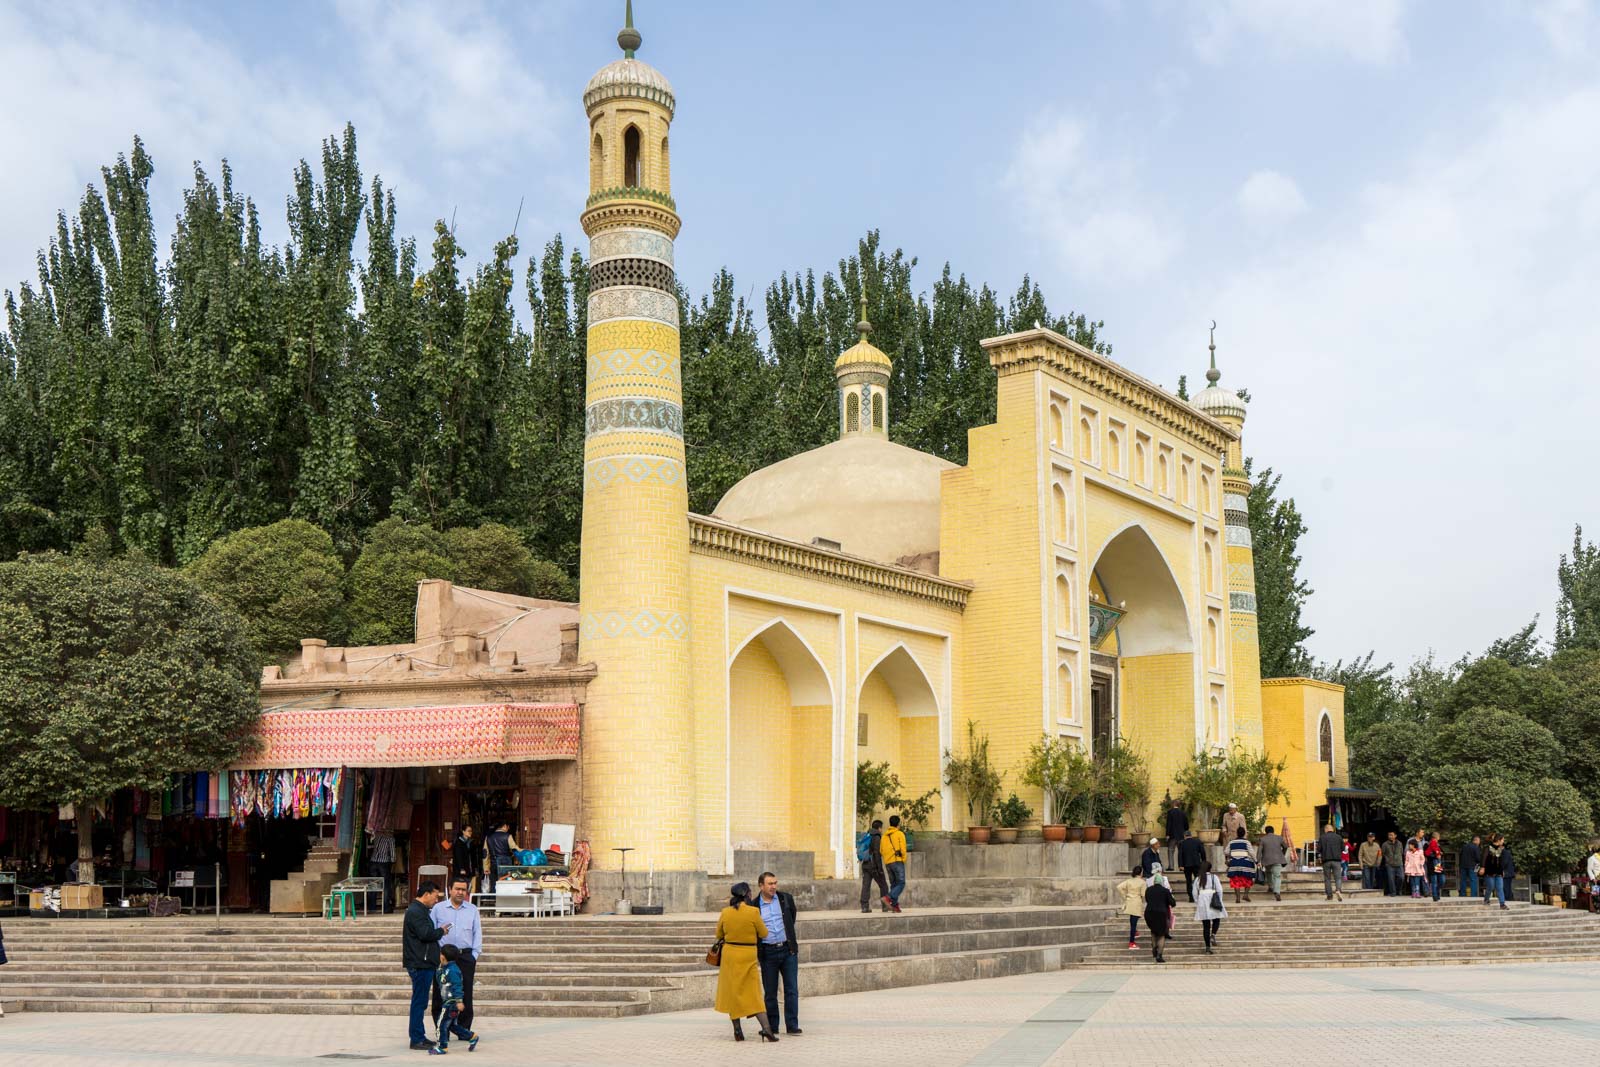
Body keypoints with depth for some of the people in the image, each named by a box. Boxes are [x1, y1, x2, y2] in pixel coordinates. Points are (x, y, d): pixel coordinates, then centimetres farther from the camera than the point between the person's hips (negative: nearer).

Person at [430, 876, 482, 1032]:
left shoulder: (473, 910, 9)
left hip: (466, 957, 1)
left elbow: (477, 933, 8)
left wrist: (475, 955, 0)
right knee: (440, 995, 0)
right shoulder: (438, 908, 5)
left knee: (465, 996, 3)